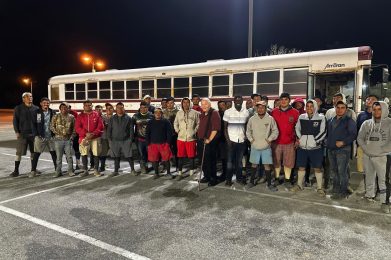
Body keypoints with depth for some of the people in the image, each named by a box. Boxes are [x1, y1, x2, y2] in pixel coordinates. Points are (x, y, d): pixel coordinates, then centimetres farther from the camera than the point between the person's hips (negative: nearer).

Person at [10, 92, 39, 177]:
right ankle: (16, 170, 8)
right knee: (19, 152, -1)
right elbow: (15, 121, 1)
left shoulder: (36, 108, 7)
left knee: (33, 152, 9)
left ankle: (33, 169, 21)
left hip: (34, 134, 2)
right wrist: (17, 131, -7)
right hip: (22, 134, -2)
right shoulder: (18, 108, 2)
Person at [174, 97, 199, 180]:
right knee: (180, 156, 6)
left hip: (191, 138, -2)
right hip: (181, 138, 2)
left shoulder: (195, 113, -1)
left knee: (191, 156, 5)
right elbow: (175, 123, 17)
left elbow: (198, 123, 3)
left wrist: (194, 131, -6)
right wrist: (177, 131, 5)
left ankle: (191, 173, 19)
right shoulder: (179, 113, 8)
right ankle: (179, 173, 16)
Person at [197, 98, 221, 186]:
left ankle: (213, 178, 11)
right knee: (202, 160, 13)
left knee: (210, 161, -2)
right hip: (201, 141, 8)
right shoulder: (201, 115, 15)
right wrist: (198, 139, 17)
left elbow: (216, 128, -17)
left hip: (210, 141, -8)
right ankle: (206, 176, 28)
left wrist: (209, 139, -19)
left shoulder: (214, 113, -10)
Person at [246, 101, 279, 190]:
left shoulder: (270, 119, -6)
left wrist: (269, 139, -7)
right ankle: (252, 181, 28)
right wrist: (251, 139, 0)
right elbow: (248, 131, 9)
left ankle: (269, 184, 15)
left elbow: (275, 131, 1)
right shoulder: (252, 119, -2)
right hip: (255, 146, 1)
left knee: (267, 165, 2)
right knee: (254, 164, 13)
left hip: (266, 147, -1)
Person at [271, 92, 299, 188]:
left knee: (288, 162, 7)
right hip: (276, 142, 1)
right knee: (276, 162, 11)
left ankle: (287, 179, 20)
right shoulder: (274, 112, 1)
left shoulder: (295, 112, -2)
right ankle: (277, 178, 25)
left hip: (289, 142, -1)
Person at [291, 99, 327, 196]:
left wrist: (314, 140, -10)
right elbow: (297, 129, 17)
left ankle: (320, 188, 18)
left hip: (315, 148, -3)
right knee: (301, 167, 12)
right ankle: (300, 185, 28)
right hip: (302, 147, 3)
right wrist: (299, 139, 6)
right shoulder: (301, 117, 6)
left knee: (317, 168, 3)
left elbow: (323, 133, -4)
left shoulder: (321, 118, -3)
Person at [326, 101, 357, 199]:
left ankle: (343, 192, 6)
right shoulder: (331, 121, 14)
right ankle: (335, 190, 27)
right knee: (333, 170, 14)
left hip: (343, 150, -7)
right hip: (331, 149, 7)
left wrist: (343, 142, -19)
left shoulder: (349, 121, -4)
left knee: (342, 171, -5)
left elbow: (353, 134, -11)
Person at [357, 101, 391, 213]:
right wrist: (365, 148, -3)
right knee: (369, 177, 16)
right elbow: (360, 138, 10)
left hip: (381, 157, -4)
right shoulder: (366, 123, 7)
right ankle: (369, 195, 30)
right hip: (367, 156, 4)